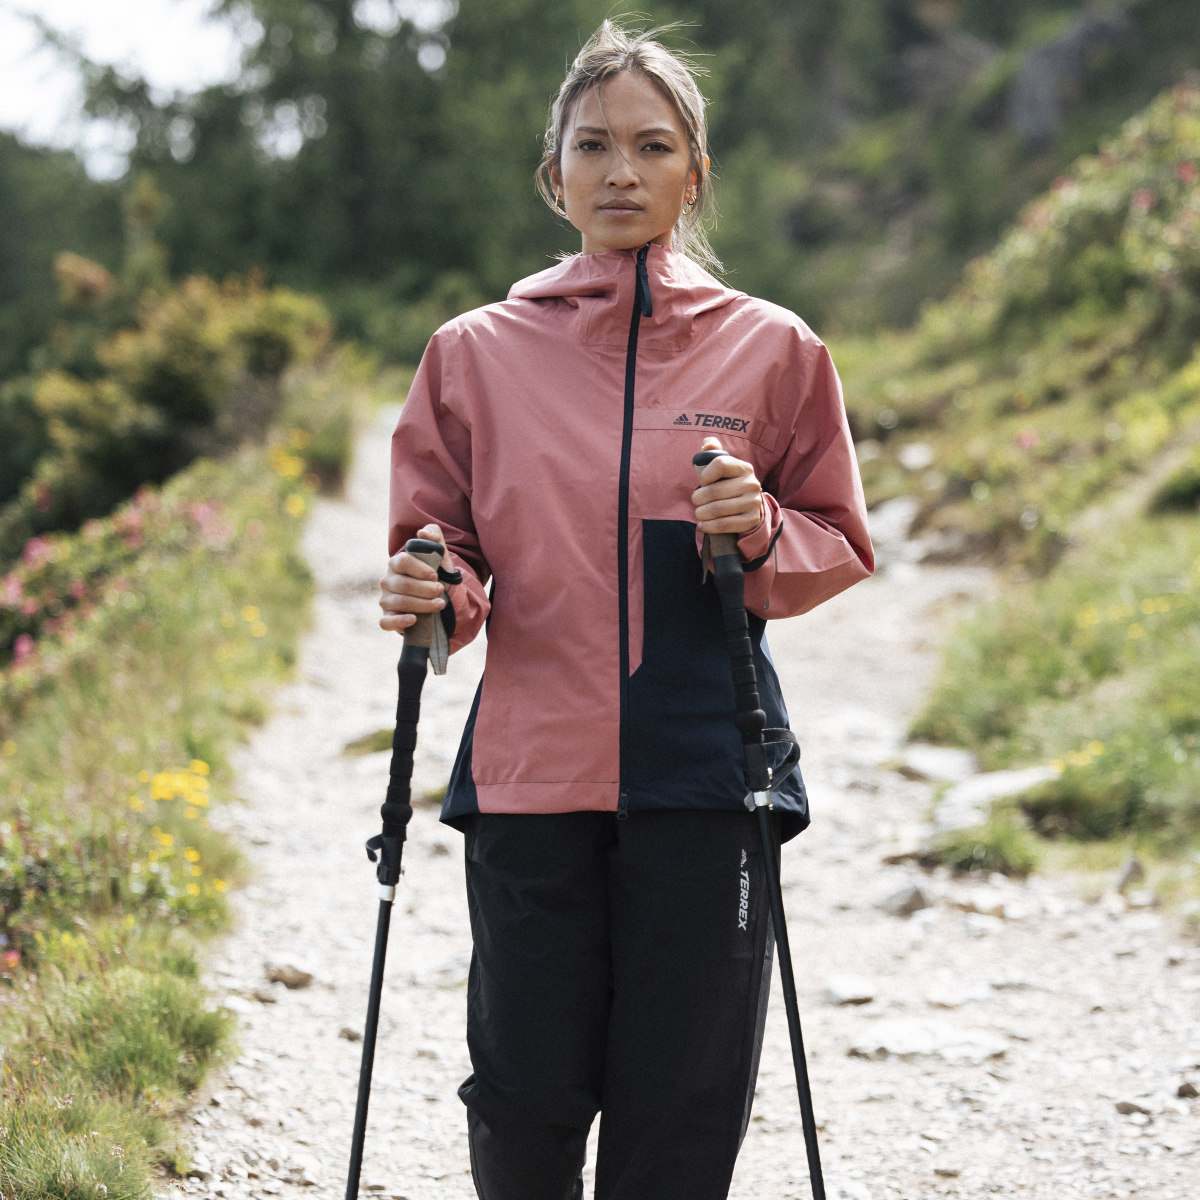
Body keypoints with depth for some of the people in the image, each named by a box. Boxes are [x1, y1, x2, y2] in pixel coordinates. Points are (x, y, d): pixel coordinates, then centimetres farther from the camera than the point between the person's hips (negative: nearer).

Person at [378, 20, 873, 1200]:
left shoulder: (769, 348, 5)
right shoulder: (477, 352, 7)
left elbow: (840, 548, 9)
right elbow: (442, 548, 12)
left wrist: (761, 535, -12)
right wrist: (431, 598, -11)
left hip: (704, 780, 0)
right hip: (529, 770, 1)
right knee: (524, 1102, 0)